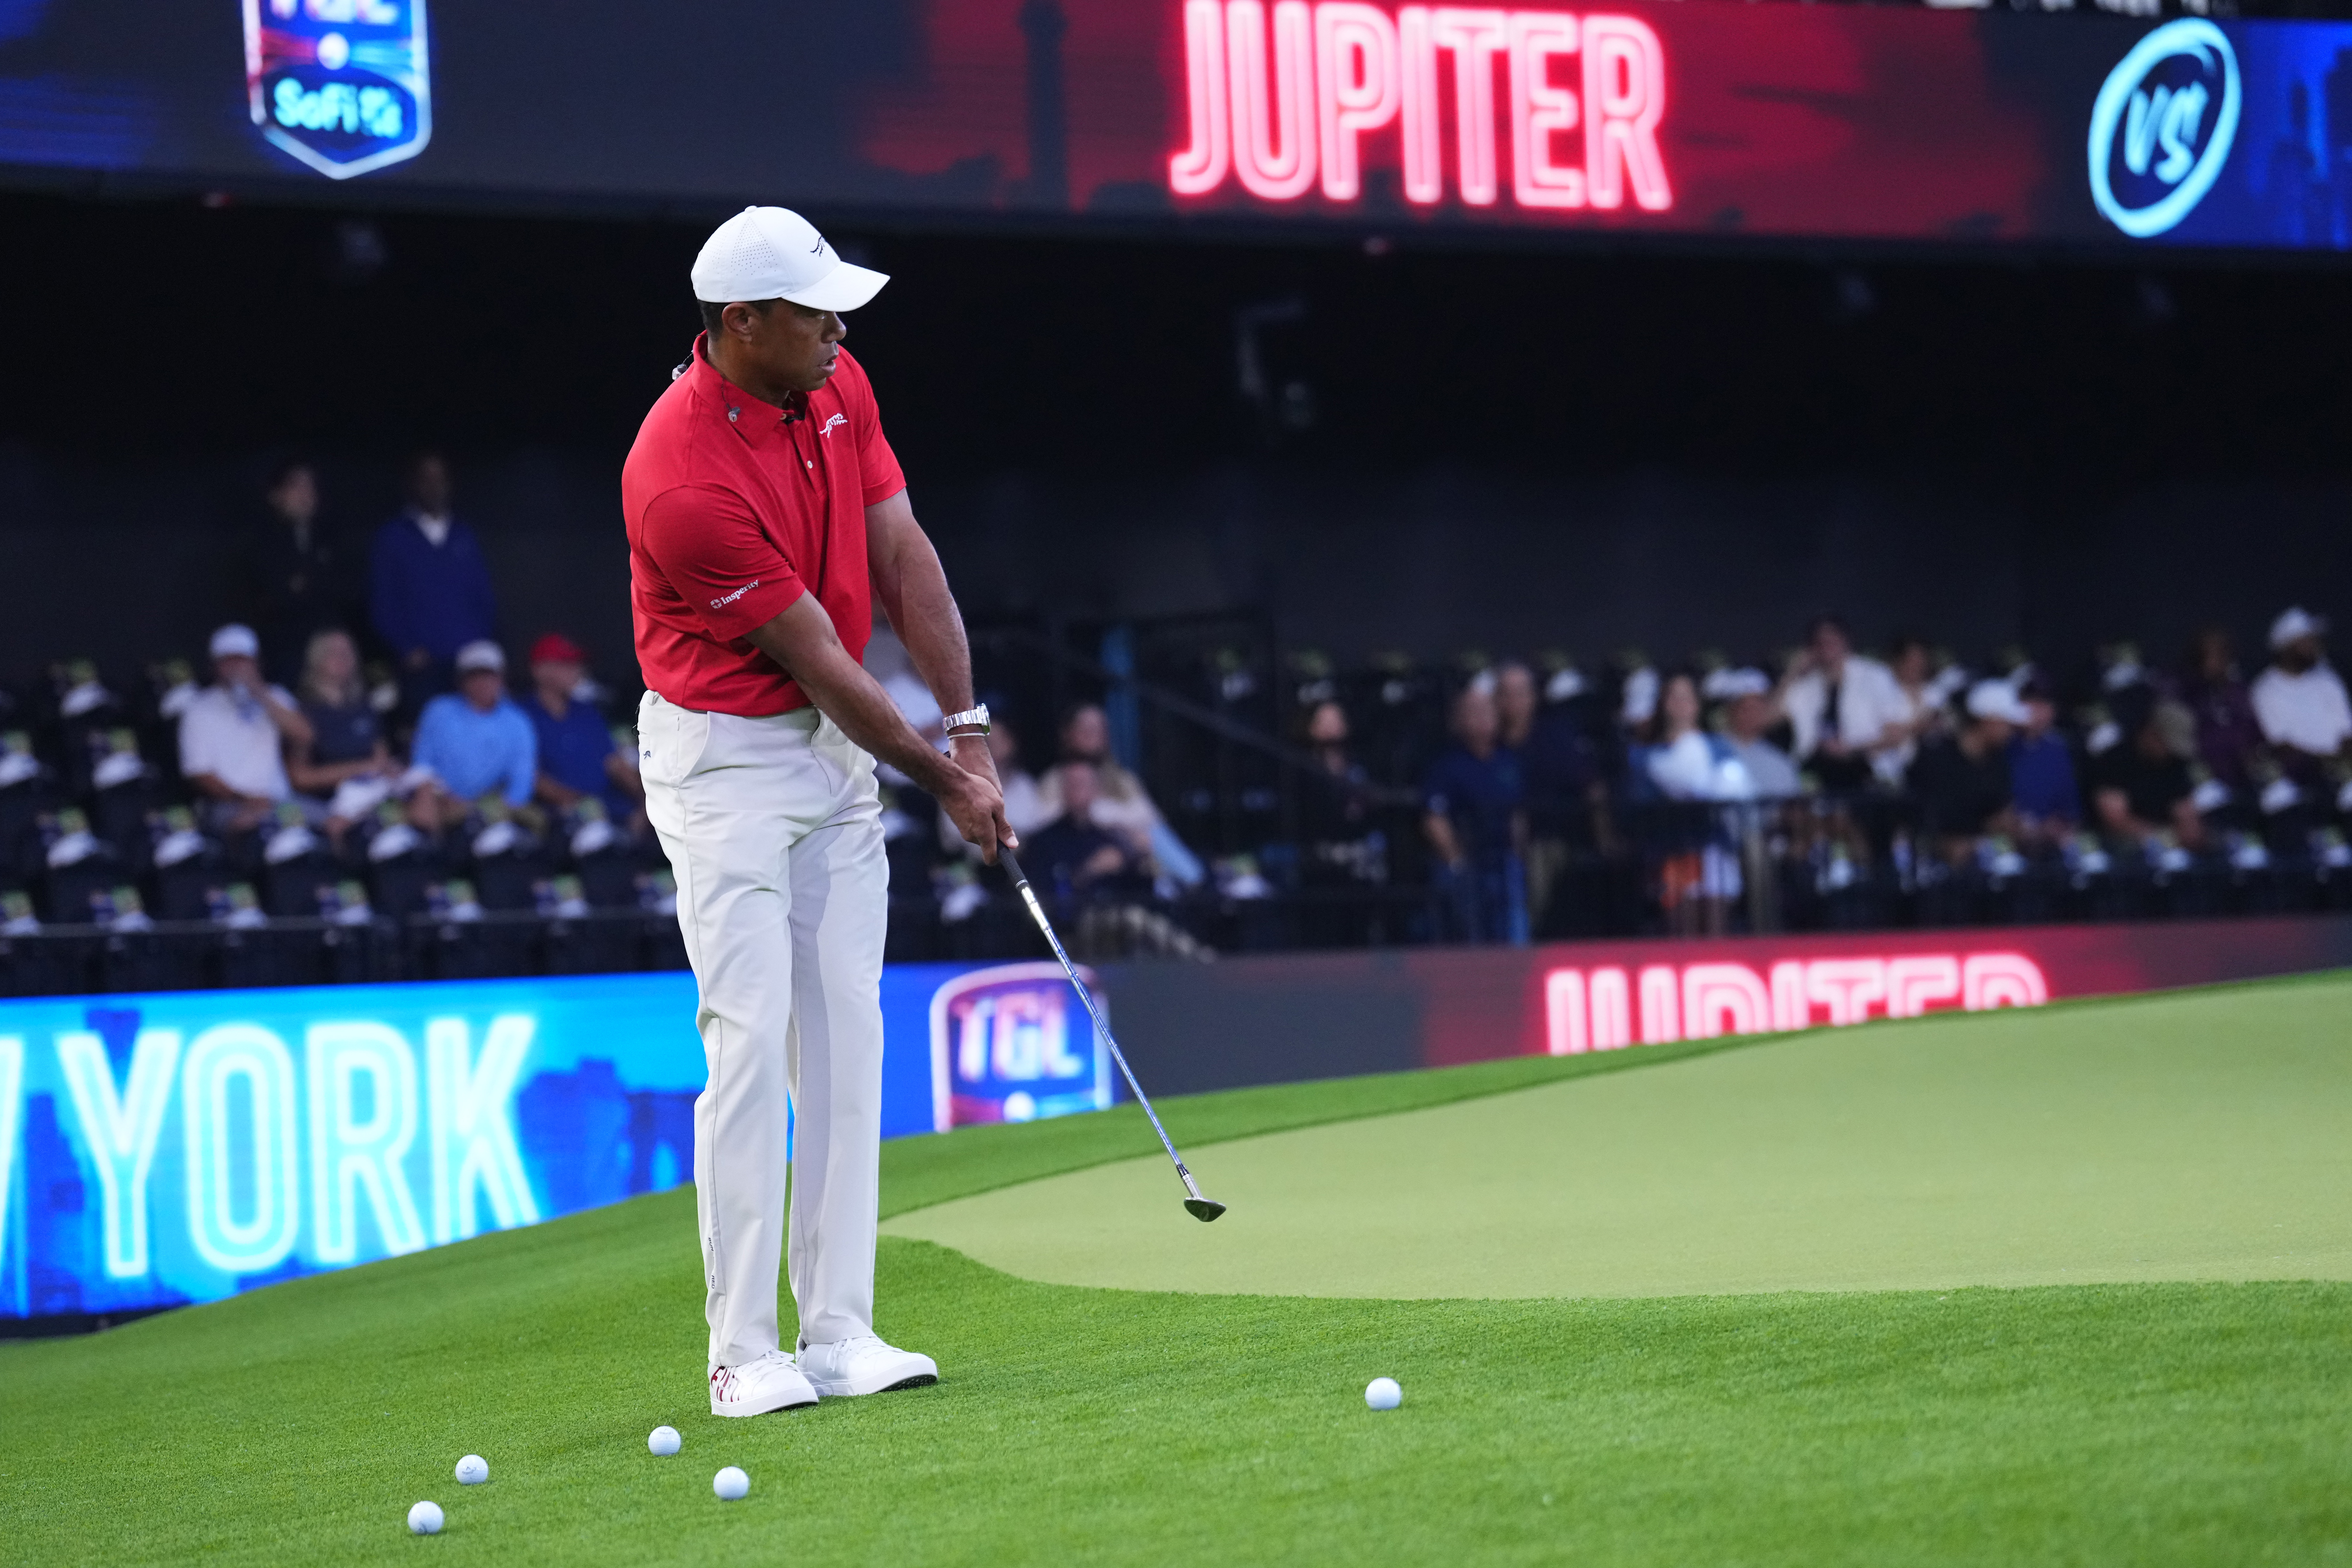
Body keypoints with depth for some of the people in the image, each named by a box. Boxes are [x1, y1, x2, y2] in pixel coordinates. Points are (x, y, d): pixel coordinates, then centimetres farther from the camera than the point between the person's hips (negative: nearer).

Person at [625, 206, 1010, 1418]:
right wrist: (941, 781, -9)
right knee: (751, 1044, -11)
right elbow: (818, 659, -18)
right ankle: (744, 1354, -6)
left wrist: (968, 726, -6)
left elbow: (901, 557, 2)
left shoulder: (836, 387, -1)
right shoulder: (685, 476, -26)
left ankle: (839, 1333, 6)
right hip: (723, 758, -7)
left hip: (836, 744, 7)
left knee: (845, 1039, 4)